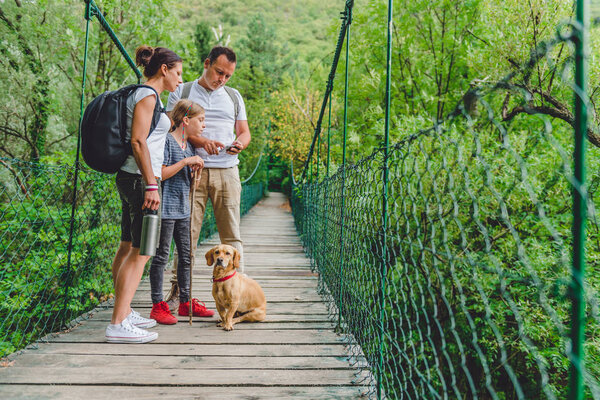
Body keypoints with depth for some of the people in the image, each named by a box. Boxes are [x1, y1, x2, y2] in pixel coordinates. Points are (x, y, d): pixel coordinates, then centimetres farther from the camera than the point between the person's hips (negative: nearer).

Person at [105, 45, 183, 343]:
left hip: (131, 179, 10)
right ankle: (118, 325, -9)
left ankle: (124, 312, 23)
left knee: (128, 247, 13)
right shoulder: (147, 95, -9)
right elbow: (138, 141, -17)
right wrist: (151, 185, -20)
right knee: (141, 251, -10)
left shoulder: (144, 96, 20)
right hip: (140, 179, -10)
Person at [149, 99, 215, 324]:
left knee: (186, 255, 11)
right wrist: (185, 162, -19)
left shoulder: (189, 146, 16)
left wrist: (197, 169, 3)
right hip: (165, 208, -8)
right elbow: (159, 174, -18)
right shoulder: (166, 141, -9)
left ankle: (185, 302, 22)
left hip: (183, 209, 8)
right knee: (161, 256, -1)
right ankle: (157, 305, 8)